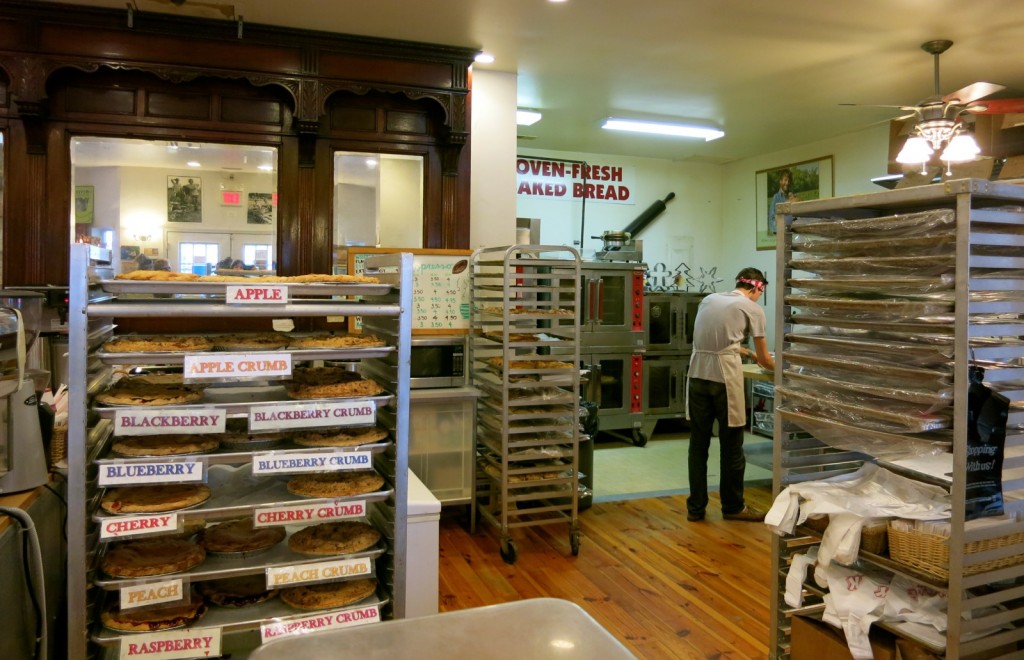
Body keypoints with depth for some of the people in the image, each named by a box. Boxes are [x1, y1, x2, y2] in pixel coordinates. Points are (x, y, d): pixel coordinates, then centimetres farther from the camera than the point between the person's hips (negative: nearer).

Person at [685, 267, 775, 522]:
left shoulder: (709, 299, 17)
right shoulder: (752, 309, 3)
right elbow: (764, 360, 8)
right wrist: (778, 367, 28)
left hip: (698, 373, 5)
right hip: (725, 376, -5)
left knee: (698, 443, 11)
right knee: (731, 446, 9)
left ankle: (695, 507, 18)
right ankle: (733, 507, 22)